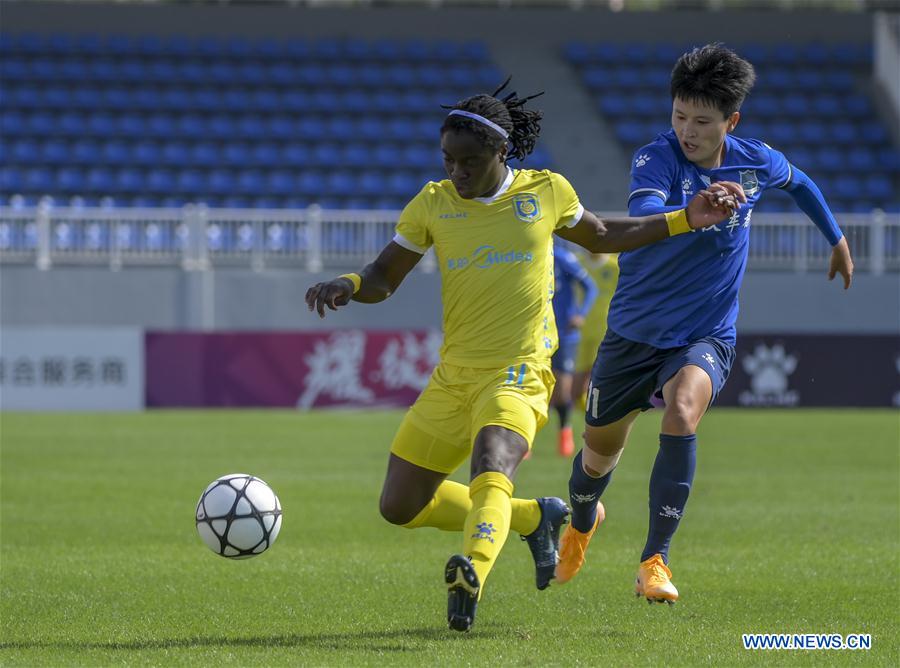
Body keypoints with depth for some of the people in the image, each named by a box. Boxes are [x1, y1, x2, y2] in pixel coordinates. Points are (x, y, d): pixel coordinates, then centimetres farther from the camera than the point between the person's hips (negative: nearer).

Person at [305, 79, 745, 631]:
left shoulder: (548, 192, 2)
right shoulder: (433, 204, 3)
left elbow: (602, 238, 21)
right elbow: (383, 280, 9)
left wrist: (685, 219, 14)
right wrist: (346, 286, -14)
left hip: (518, 376, -4)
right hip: (453, 377, 4)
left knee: (492, 465, -35)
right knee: (399, 506, 7)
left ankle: (472, 577, -61)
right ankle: (533, 517, 24)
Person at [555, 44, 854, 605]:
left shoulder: (756, 163, -6)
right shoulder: (657, 158, -17)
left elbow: (799, 182, 19)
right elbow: (643, 217, -39)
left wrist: (836, 238, 32)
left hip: (707, 335, 0)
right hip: (636, 328, 0)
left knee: (683, 412, -30)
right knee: (601, 446, 13)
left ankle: (656, 561, -25)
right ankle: (583, 522, 50)